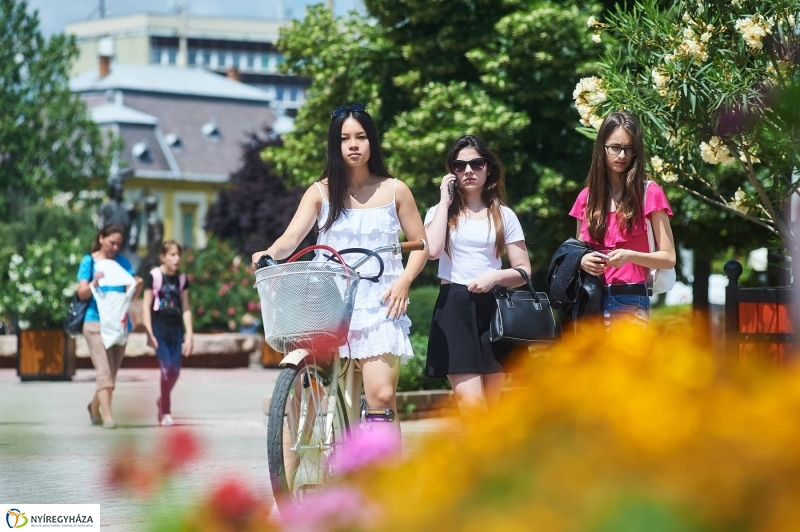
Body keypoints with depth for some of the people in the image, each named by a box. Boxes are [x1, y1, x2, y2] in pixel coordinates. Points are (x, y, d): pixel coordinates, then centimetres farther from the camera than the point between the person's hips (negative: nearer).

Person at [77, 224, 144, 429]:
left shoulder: (123, 262, 10)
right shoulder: (89, 261, 1)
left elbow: (131, 294, 5)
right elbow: (82, 293, -5)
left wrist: (138, 286, -16)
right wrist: (94, 283, -24)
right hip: (96, 322, -4)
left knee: (112, 372, 11)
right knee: (104, 371, -14)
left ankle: (94, 407, 33)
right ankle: (107, 417, -19)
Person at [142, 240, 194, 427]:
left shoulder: (181, 279, 12)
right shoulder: (154, 276, -2)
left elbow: (186, 308, 13)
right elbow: (146, 306, -2)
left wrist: (189, 334, 8)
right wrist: (149, 333, -8)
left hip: (175, 328, 4)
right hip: (159, 326, -4)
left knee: (175, 370, 0)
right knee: (167, 367, -13)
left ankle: (162, 401, 27)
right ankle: (166, 412, -2)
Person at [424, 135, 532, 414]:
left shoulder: (504, 215, 12)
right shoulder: (440, 212, 10)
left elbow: (524, 271, 8)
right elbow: (433, 250, -12)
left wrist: (496, 277, -12)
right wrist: (445, 201, -3)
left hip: (493, 309, 1)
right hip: (454, 310, -1)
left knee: (489, 407, 2)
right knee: (470, 402, -16)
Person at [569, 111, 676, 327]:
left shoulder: (649, 194, 1)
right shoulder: (587, 197, 12)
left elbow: (668, 257, -1)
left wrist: (630, 256, -17)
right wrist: (582, 261, -3)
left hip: (630, 303, -4)